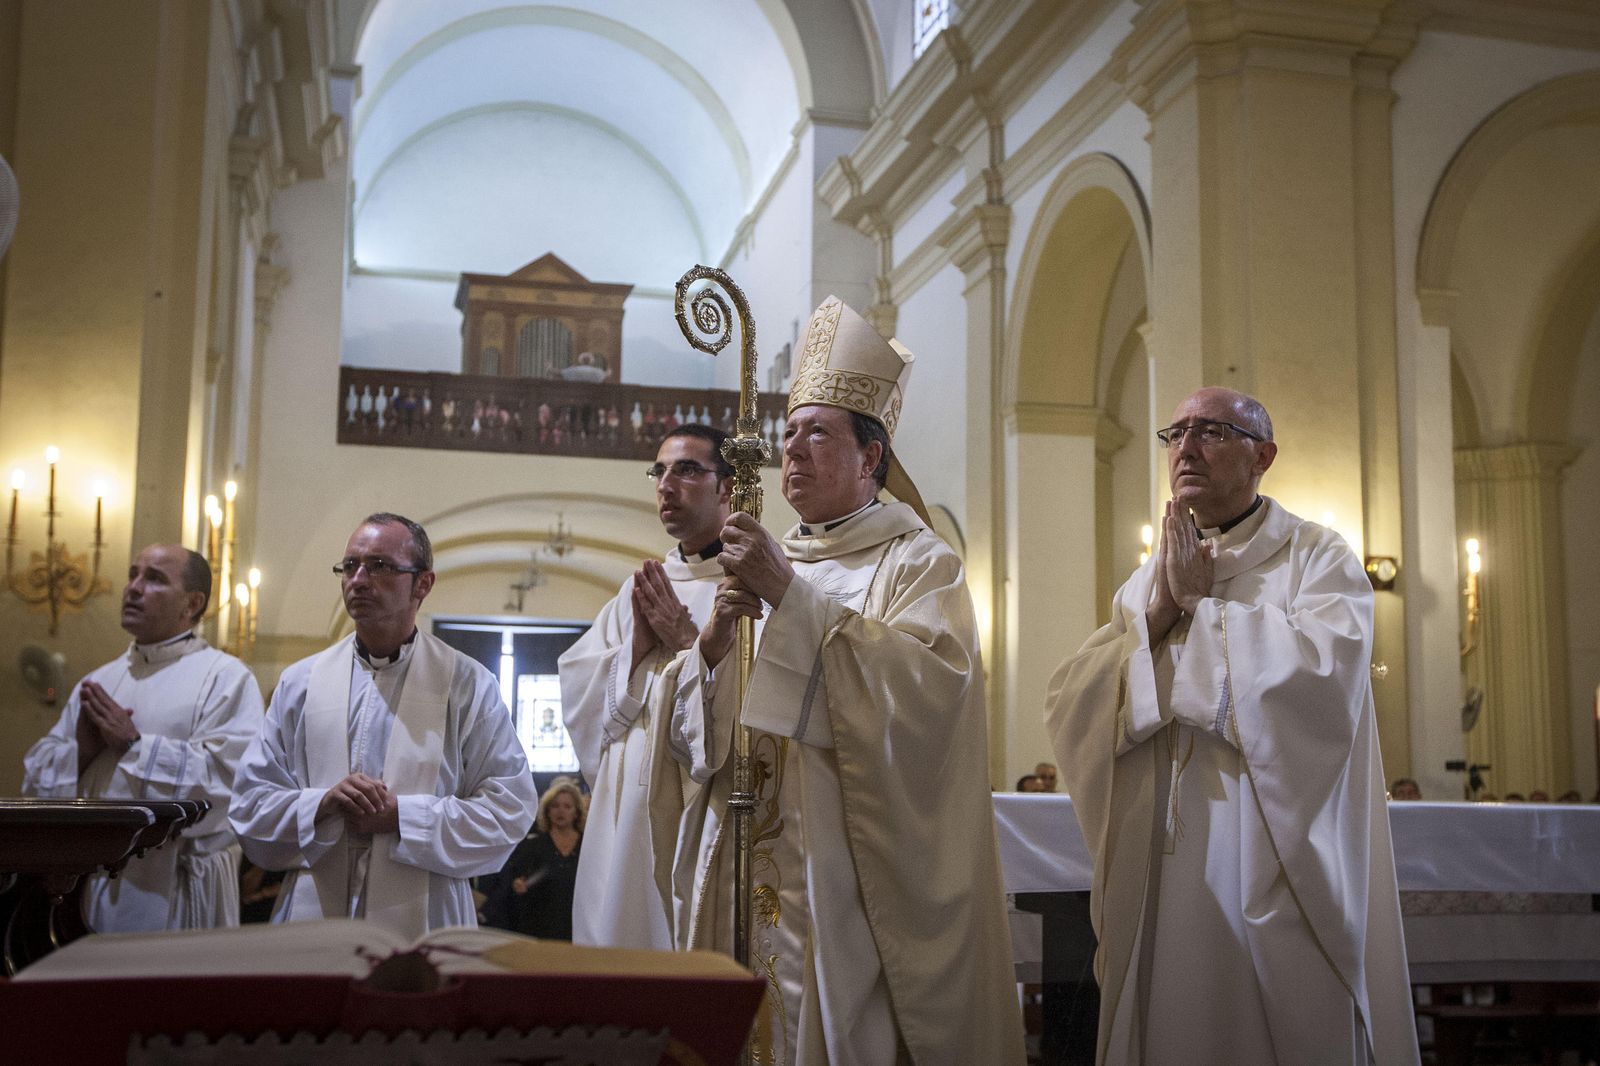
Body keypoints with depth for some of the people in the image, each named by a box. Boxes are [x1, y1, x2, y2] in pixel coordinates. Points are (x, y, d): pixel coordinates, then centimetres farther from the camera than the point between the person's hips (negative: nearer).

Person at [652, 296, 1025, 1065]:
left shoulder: (917, 564, 0)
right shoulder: (761, 565, 15)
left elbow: (929, 688, -20)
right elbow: (689, 734, 11)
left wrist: (794, 596, -20)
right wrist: (714, 642, -9)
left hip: (848, 868, -5)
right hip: (742, 858, 5)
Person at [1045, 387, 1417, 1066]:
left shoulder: (1318, 558, 1)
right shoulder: (1146, 580, 15)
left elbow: (1327, 669, -19)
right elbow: (1068, 699, 4)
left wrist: (1200, 603, -10)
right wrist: (1158, 616, -10)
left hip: (1274, 870, -4)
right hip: (1161, 876, 5)